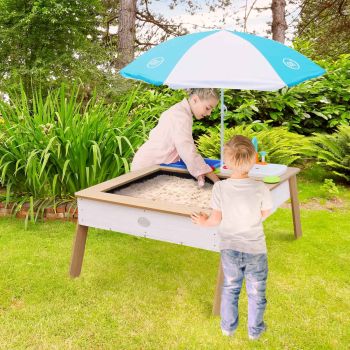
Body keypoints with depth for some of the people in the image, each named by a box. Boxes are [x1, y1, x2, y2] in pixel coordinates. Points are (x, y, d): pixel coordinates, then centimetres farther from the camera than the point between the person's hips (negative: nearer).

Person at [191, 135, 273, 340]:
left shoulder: (220, 188, -18)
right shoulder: (261, 188, -19)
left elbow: (216, 219, -8)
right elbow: (264, 215, -3)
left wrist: (204, 222, 14)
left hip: (229, 248, 1)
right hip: (255, 249, -1)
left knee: (230, 288, 23)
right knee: (256, 292, 20)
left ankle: (228, 327, 39)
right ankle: (255, 330, 37)